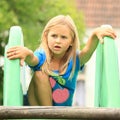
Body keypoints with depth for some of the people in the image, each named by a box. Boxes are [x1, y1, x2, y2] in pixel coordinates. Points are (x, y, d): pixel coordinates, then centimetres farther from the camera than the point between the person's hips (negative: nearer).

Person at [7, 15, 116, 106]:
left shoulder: (74, 59, -11)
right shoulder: (42, 57, -15)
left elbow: (88, 50, -31)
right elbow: (33, 59, -39)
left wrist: (95, 34, -52)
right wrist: (27, 53, -63)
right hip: (38, 105, -1)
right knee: (40, 75, -26)